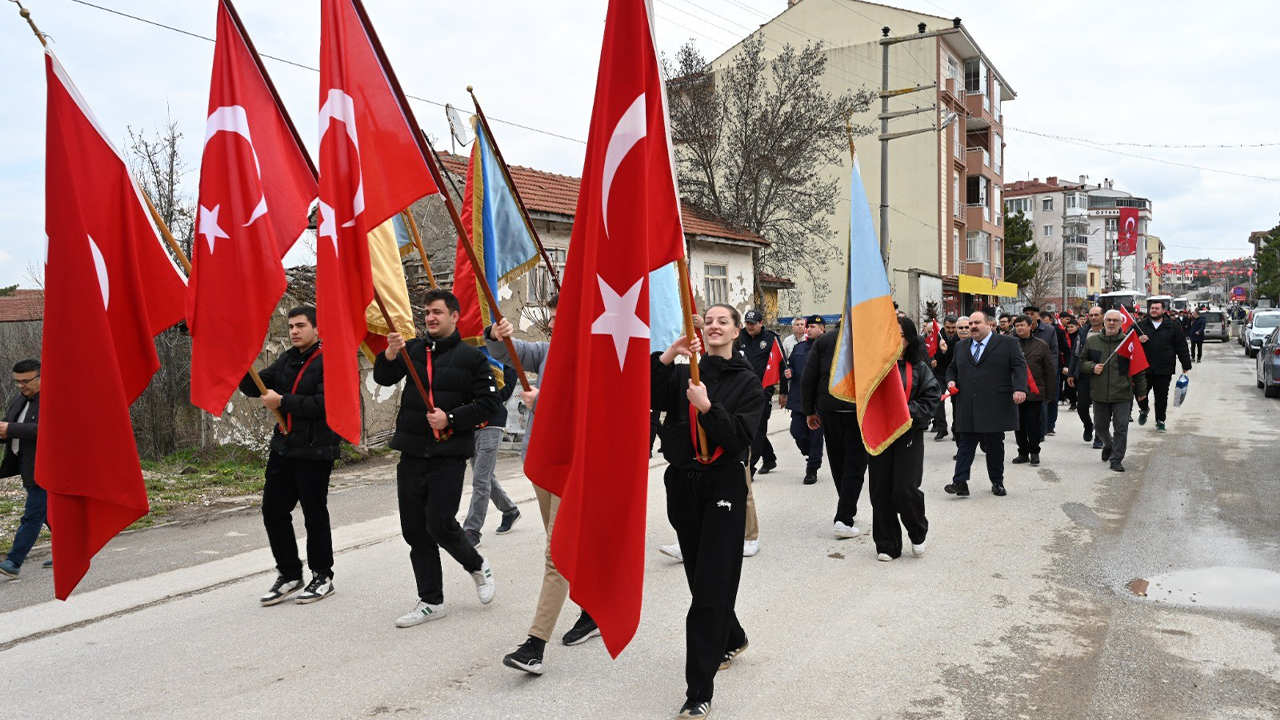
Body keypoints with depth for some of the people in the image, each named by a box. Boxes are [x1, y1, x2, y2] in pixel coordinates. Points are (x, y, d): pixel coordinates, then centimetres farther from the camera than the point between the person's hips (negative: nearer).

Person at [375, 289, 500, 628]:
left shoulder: (471, 357, -2)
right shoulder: (413, 349, 10)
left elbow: (489, 403, -4)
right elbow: (384, 379, 0)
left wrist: (451, 419, -15)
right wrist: (390, 355, -20)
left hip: (449, 455, -5)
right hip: (412, 453, 5)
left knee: (440, 524, -9)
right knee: (415, 531, 7)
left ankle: (477, 566, 21)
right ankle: (431, 601, 20)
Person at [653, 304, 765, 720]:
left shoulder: (747, 381, 1)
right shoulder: (683, 374, 8)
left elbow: (741, 435, -12)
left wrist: (707, 407, -25)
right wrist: (664, 359, -22)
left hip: (723, 485, -4)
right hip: (682, 482, 4)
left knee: (710, 586, -7)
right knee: (700, 576, 17)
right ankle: (732, 639, 45)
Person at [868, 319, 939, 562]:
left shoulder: (919, 368, 3)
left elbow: (931, 398, 0)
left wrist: (907, 411, -13)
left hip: (909, 435, -2)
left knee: (904, 490, -9)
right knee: (880, 492, 3)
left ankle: (918, 533, 21)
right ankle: (887, 545, 16)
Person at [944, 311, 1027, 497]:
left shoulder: (1007, 344, 3)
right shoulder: (961, 347, 16)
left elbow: (1020, 366, -4)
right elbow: (952, 368, 24)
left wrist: (1019, 388, -19)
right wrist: (951, 381, 3)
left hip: (995, 407, -3)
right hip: (967, 409, 3)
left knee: (995, 446, 7)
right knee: (965, 445, -2)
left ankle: (997, 482, 20)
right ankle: (960, 483, -5)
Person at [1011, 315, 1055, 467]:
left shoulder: (1041, 345, 4)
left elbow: (1049, 371, 3)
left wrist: (1051, 394, -1)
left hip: (1034, 392, -2)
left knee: (1033, 424, 0)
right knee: (1018, 425, 7)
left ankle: (1034, 452, 15)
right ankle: (1023, 453, 18)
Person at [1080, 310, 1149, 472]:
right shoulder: (1092, 341, 4)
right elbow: (1082, 362, 14)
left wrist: (1141, 391, 8)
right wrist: (1092, 367, -8)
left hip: (1122, 394, -2)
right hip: (1099, 394, 2)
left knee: (1121, 428, -2)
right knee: (1100, 427, 12)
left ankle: (1116, 459, 7)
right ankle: (1108, 445, 41)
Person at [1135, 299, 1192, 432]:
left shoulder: (1173, 327, 4)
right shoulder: (1141, 325, 6)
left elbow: (1182, 347, 4)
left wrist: (1186, 365, 1)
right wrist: (1138, 340, -15)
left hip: (1164, 370, -1)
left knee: (1161, 396, 6)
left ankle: (1160, 421, 19)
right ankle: (1144, 409, 32)